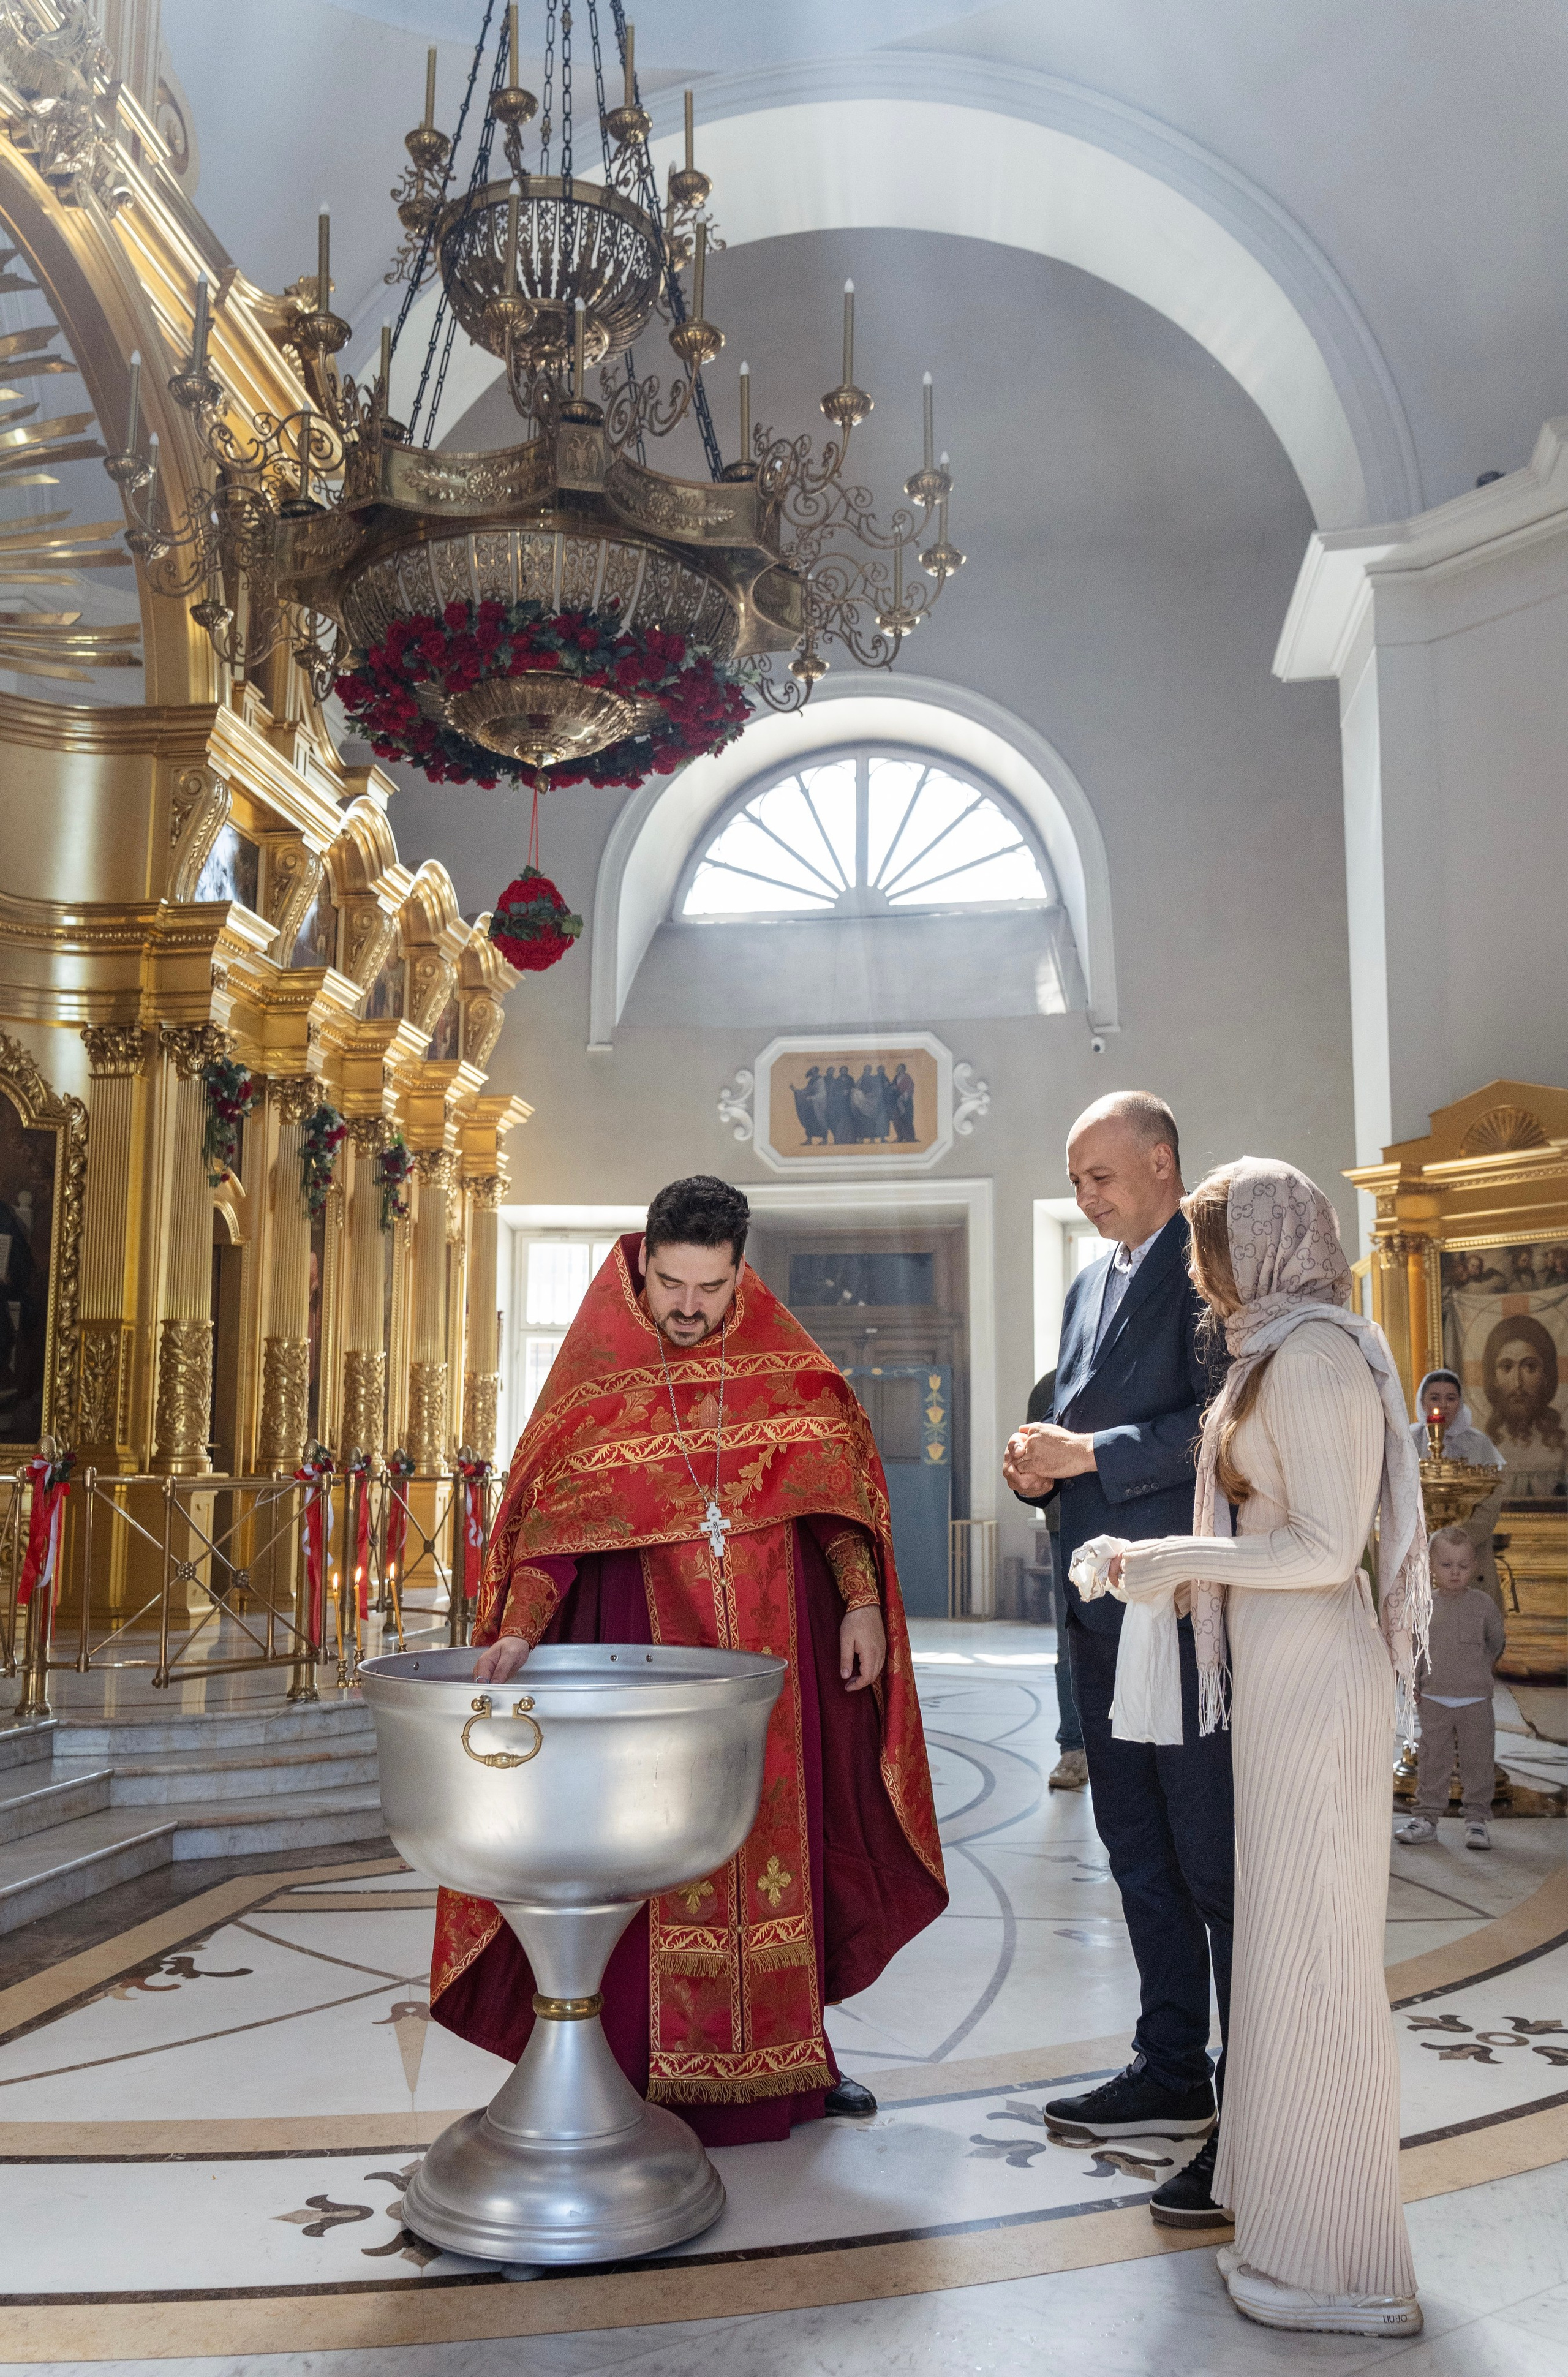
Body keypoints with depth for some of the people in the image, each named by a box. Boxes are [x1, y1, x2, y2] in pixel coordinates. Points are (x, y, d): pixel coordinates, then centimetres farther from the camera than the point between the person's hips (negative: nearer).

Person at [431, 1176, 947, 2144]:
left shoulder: (785, 1361, 2)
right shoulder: (599, 1369, -4)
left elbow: (837, 1482, 7)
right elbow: (553, 1511, -9)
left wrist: (861, 1602, -1)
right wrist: (519, 1630, -22)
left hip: (773, 1646, 2)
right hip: (648, 1640, -2)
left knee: (781, 1832, 9)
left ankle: (791, 2048, 25)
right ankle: (657, 2071, 13)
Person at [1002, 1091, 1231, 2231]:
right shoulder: (1091, 1285, 17)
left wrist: (1093, 1453, -19)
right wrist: (1042, 1464, 2)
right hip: (1104, 1610, 9)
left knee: (1217, 1861, -3)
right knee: (1139, 1848, 17)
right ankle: (1174, 2074, 31)